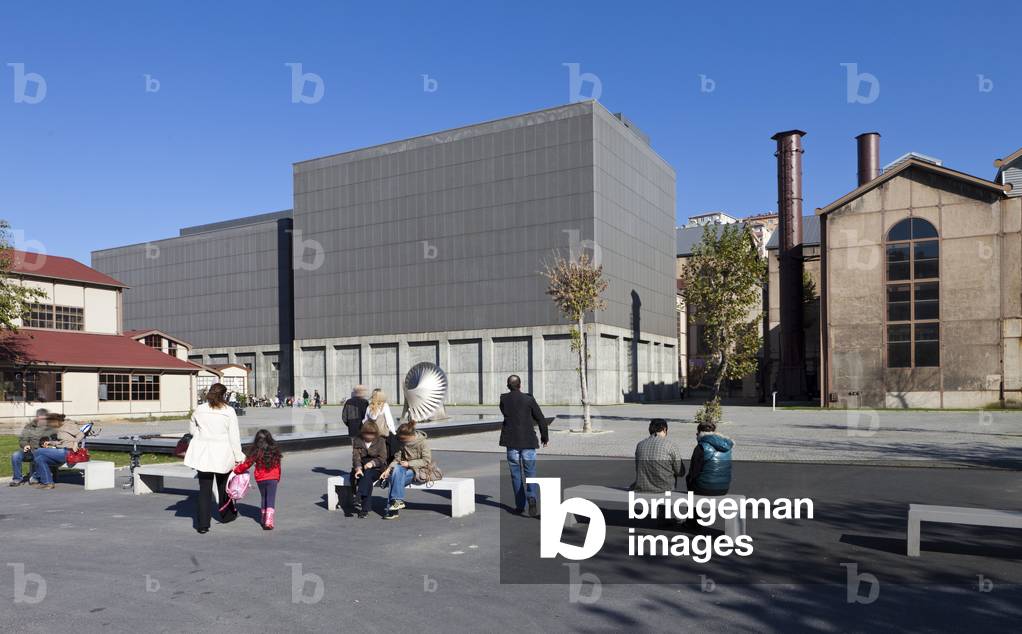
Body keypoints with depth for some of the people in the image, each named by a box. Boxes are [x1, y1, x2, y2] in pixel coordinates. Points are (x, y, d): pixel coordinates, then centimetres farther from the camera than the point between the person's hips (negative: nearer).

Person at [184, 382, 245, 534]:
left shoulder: (199, 410, 1)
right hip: (222, 454, -1)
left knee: (204, 489, 4)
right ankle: (226, 515, 35)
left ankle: (202, 524, 1)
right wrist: (238, 457, -3)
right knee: (223, 485, 18)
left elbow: (193, 430, 16)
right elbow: (234, 436, -7)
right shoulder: (229, 411, -8)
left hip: (203, 454, 2)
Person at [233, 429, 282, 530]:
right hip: (272, 479, -1)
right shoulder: (275, 451, -2)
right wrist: (278, 478, 20)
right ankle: (269, 521, -13)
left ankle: (264, 519, 28)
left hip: (260, 479, 1)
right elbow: (278, 465, 6)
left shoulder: (255, 452, -8)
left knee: (264, 498, 19)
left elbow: (246, 464, -4)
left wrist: (236, 469, 13)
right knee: (271, 500, -1)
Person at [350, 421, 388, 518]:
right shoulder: (357, 441, 9)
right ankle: (365, 508, -35)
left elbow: (382, 458, -3)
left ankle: (358, 498, -47)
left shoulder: (380, 441, 7)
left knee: (367, 475, -35)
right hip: (361, 468, 1)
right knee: (367, 479, -32)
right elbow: (356, 456, -4)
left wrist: (372, 462, -23)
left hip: (376, 468, -1)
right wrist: (358, 468, -25)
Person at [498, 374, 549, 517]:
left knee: (516, 474, 11)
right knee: (530, 473, 4)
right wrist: (545, 436, 10)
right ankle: (531, 499, -19)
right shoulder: (529, 399, -6)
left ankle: (520, 506, 14)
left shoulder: (503, 399, -1)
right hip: (528, 441, -2)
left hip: (511, 442, 2)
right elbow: (541, 419, -2)